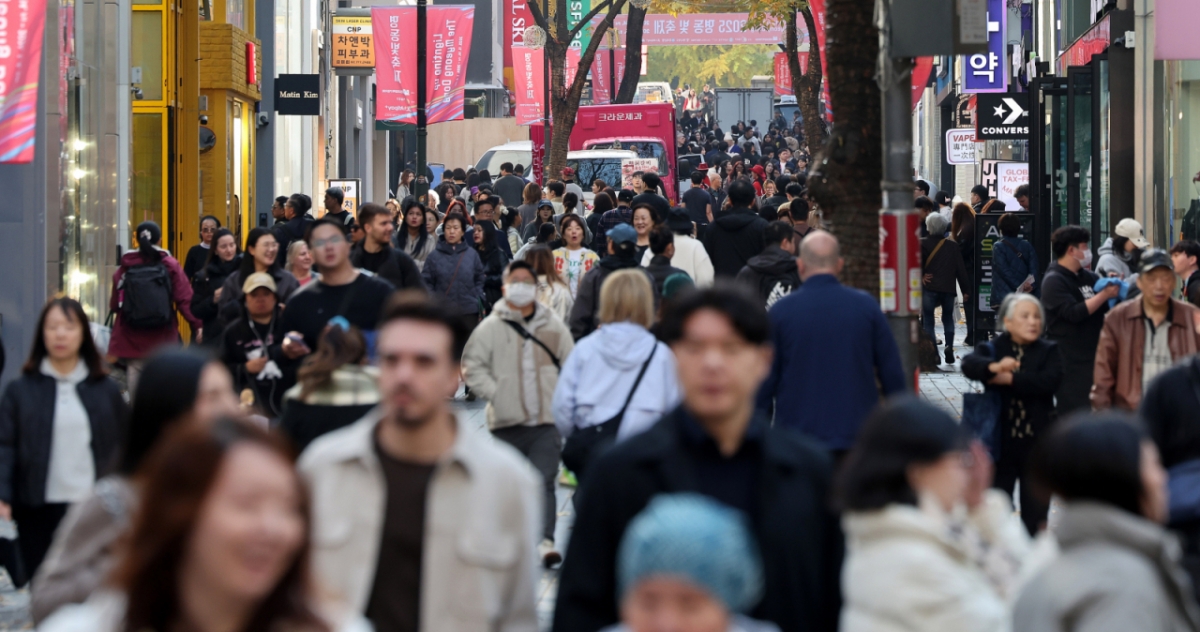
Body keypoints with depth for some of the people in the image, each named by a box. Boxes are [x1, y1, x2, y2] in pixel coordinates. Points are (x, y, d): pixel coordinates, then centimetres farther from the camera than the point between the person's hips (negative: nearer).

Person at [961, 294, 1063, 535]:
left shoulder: (1049, 351, 5)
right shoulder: (992, 349, 4)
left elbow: (1051, 380, -15)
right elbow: (969, 364, -19)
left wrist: (1011, 379, -19)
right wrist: (995, 367, -39)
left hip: (1037, 444, 0)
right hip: (1001, 442, 0)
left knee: (1036, 512, 5)